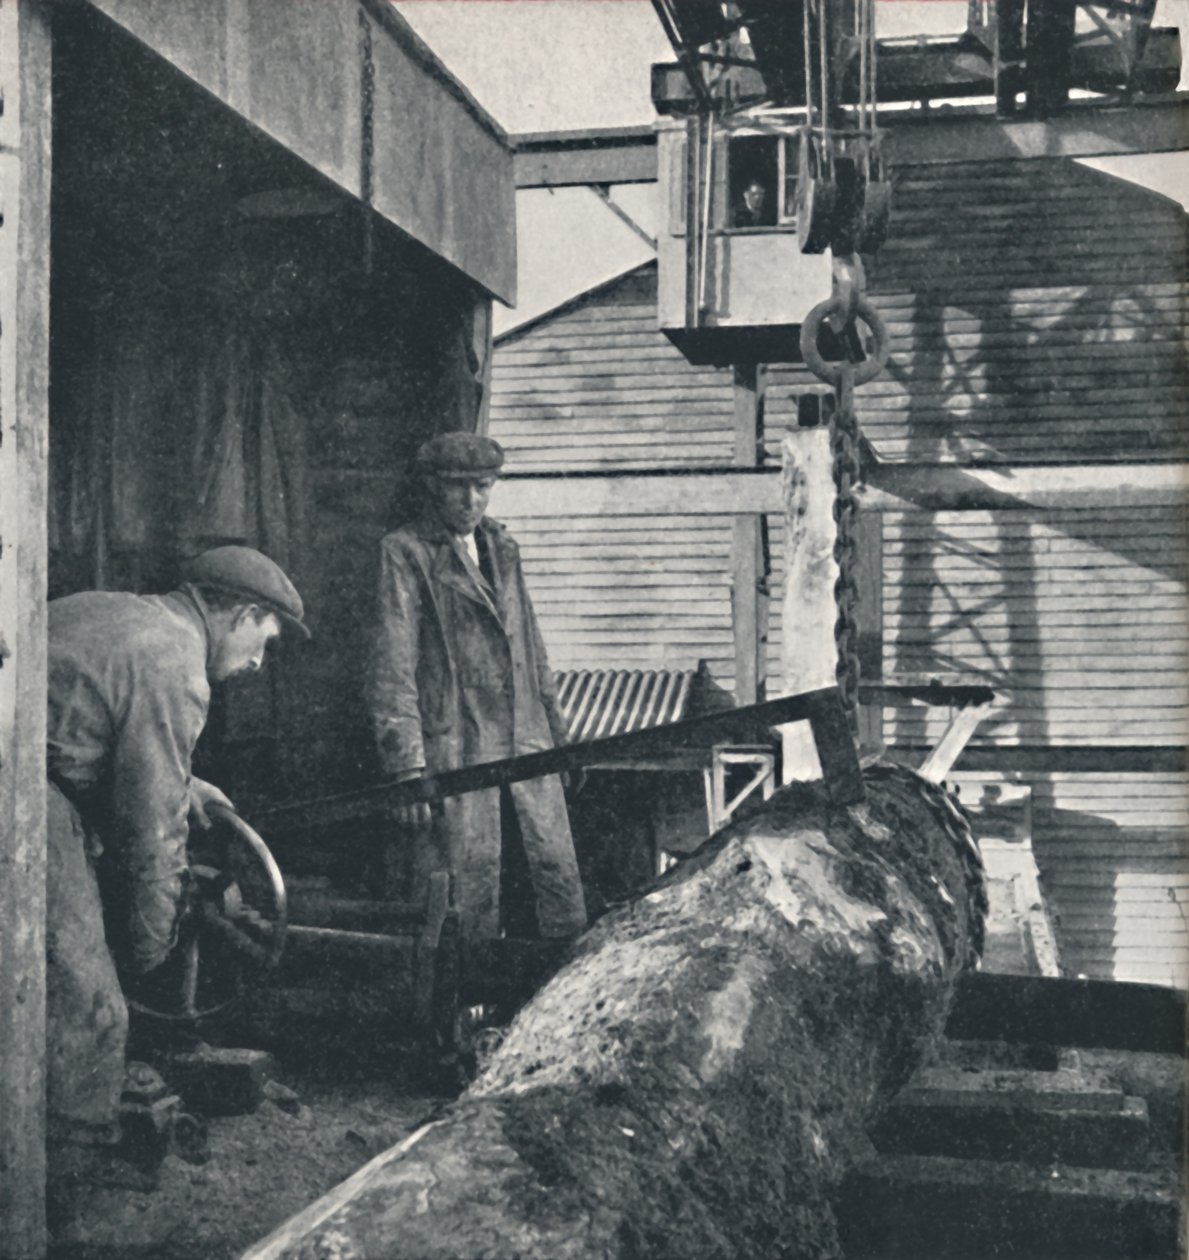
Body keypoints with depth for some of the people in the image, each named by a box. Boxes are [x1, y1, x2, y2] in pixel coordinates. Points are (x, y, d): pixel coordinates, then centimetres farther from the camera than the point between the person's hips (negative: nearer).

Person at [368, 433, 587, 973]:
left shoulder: (502, 548, 18)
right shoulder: (405, 553, -1)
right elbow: (392, 668, -8)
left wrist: (558, 735, 22)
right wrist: (406, 768, -15)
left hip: (526, 757, 6)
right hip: (451, 759, -6)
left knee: (560, 908, 5)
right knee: (462, 919, -3)